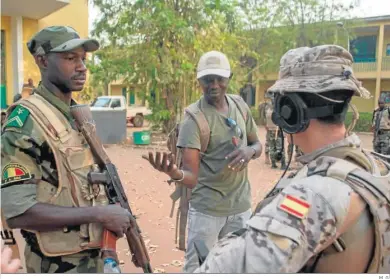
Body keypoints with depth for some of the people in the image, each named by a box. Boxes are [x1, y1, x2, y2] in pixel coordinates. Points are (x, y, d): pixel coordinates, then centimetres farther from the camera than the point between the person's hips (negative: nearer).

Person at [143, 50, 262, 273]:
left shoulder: (240, 105, 0)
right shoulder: (194, 119, -19)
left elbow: (258, 144, 11)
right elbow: (191, 177, -22)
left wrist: (249, 151, -13)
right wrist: (174, 173, -45)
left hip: (241, 205, 6)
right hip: (207, 208, -5)